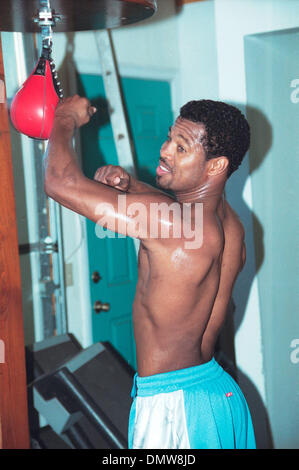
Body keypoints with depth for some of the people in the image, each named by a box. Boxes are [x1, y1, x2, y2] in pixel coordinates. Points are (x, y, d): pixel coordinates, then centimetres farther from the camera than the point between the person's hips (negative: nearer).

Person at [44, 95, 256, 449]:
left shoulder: (168, 221, -27)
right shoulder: (230, 224, 0)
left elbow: (60, 182, -26)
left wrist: (66, 118, -7)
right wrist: (130, 185, 2)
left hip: (171, 408, -8)